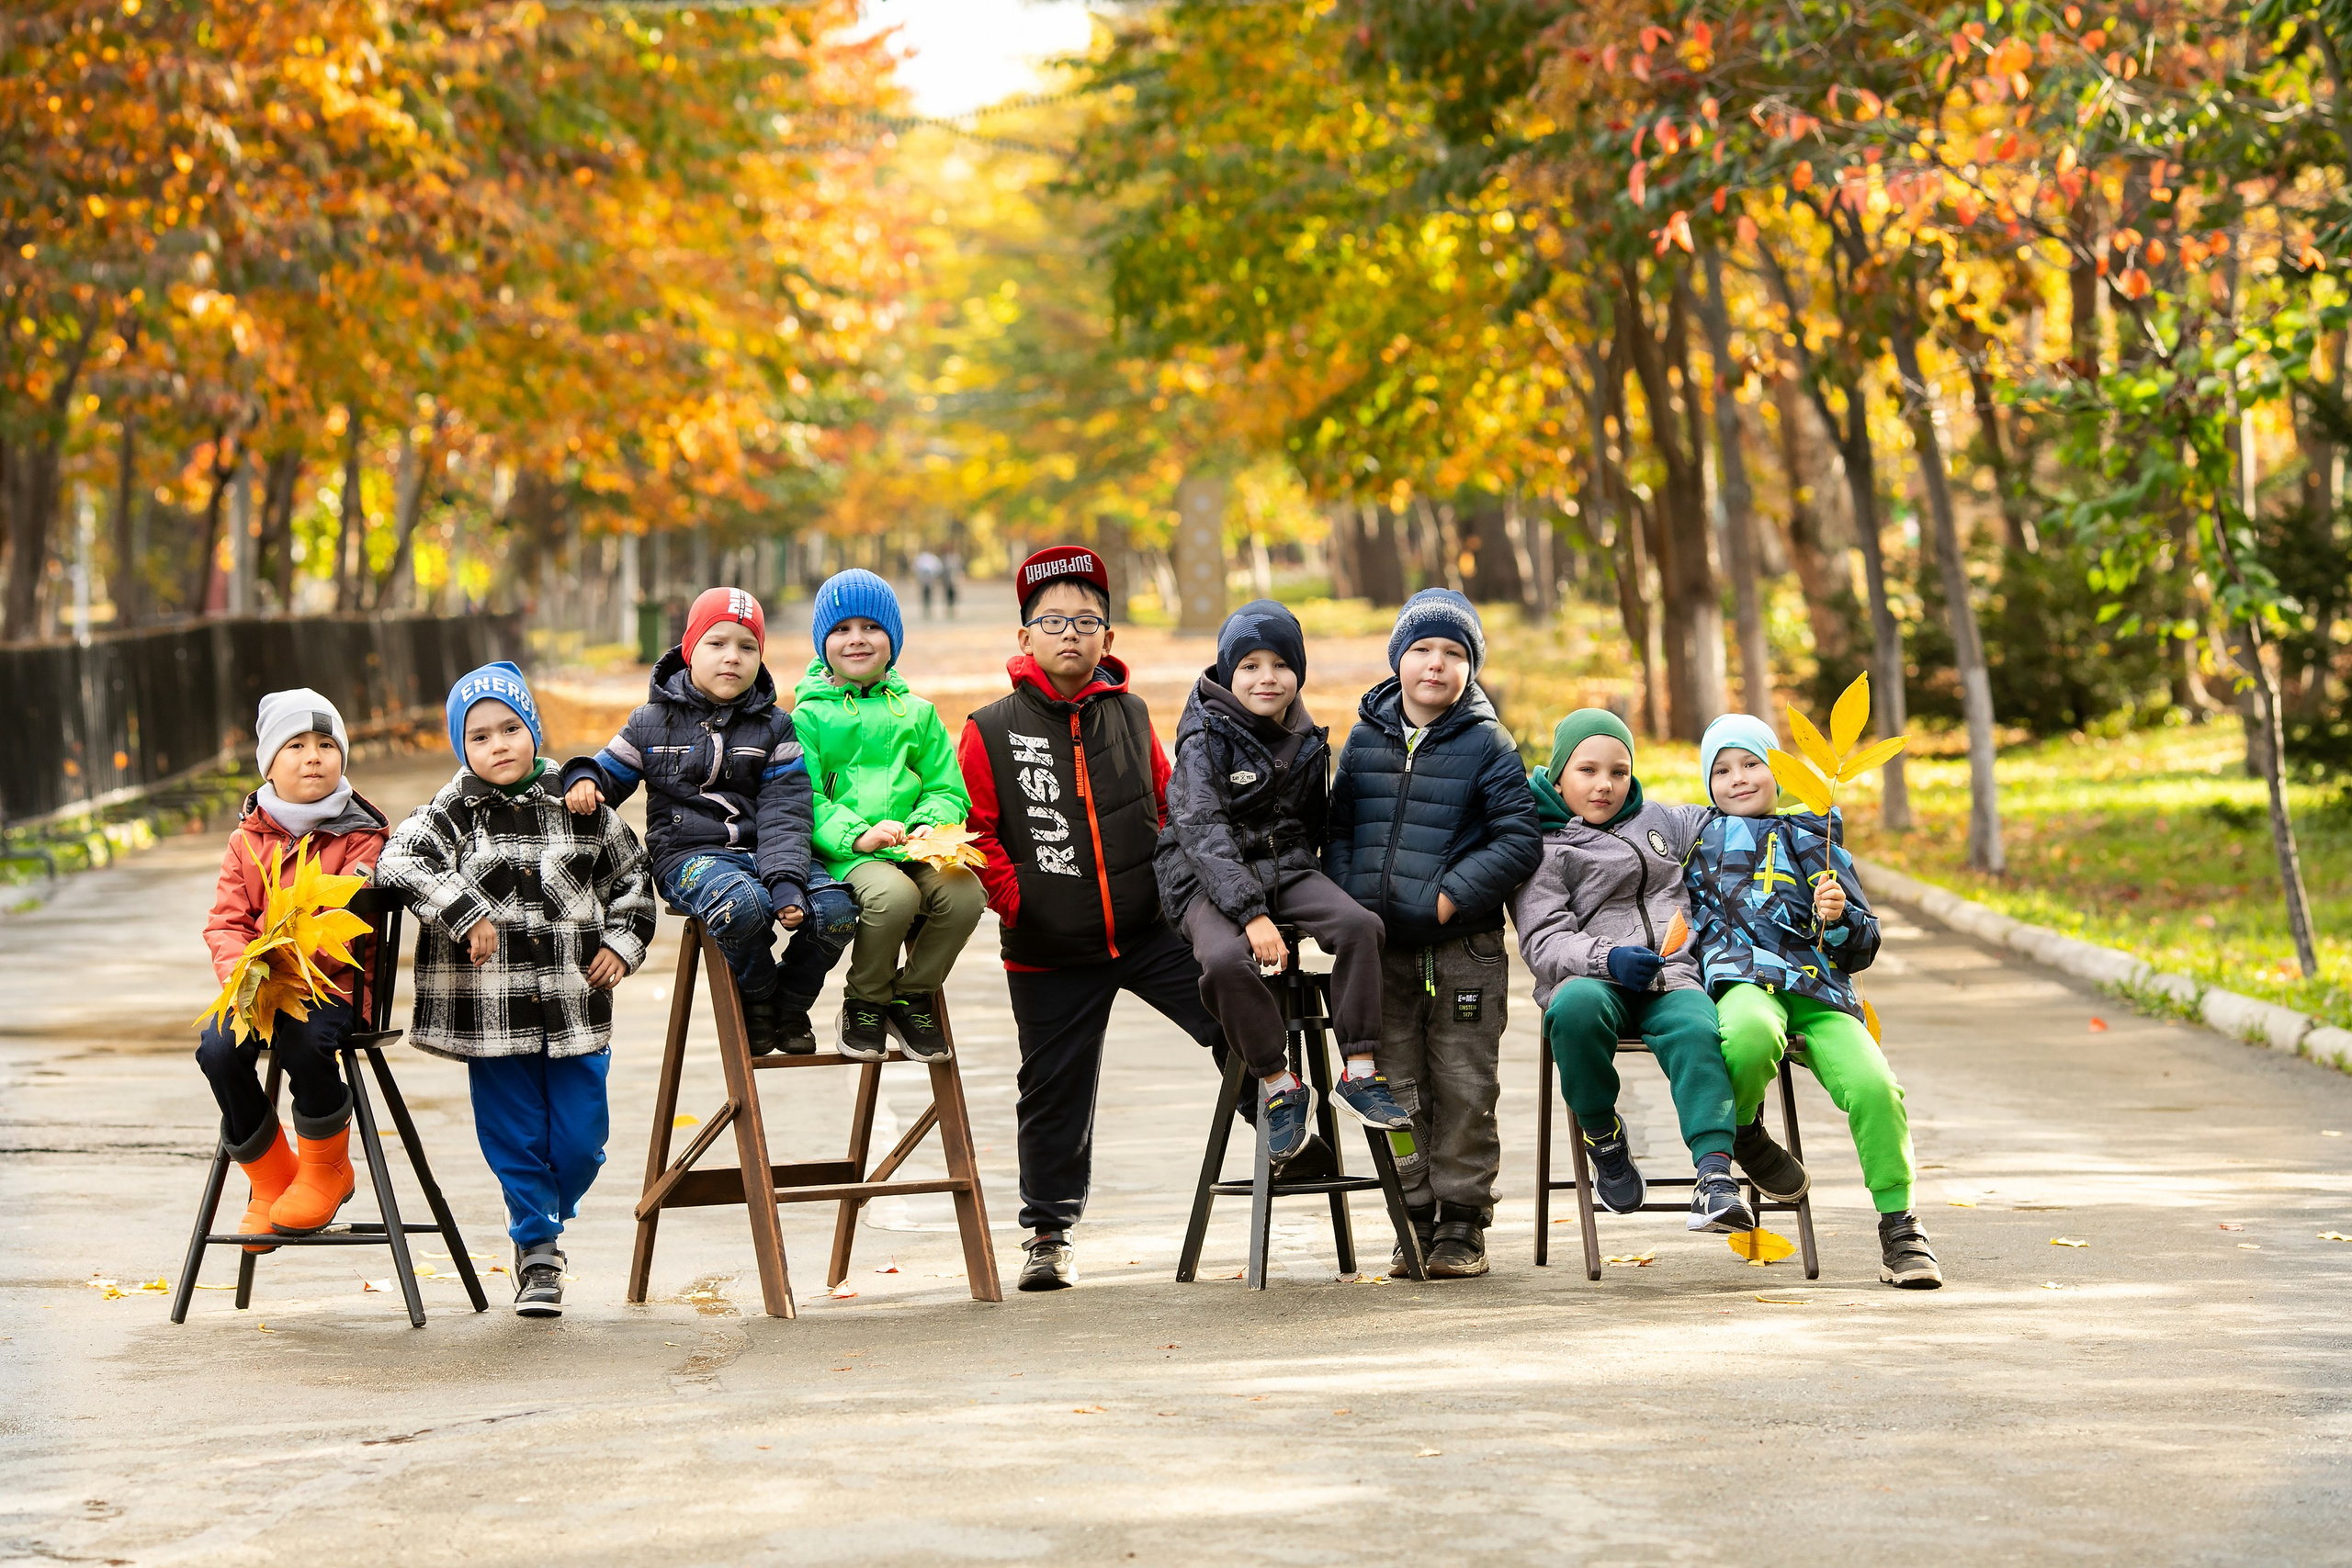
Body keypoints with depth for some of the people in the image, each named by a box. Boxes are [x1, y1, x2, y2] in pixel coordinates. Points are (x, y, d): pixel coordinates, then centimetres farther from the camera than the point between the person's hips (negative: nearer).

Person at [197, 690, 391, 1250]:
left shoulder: (360, 836, 0)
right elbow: (226, 922, 6)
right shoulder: (249, 838, 11)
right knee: (218, 1048, -24)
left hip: (334, 980, -4)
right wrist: (241, 973, -16)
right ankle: (270, 1179, -2)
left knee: (303, 1043, -34)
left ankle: (326, 1172, -7)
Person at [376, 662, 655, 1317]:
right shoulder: (452, 812, -2)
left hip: (575, 1004, 2)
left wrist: (621, 943, 6)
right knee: (514, 1138, 3)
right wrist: (466, 914, -24)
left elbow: (631, 875, 18)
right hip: (492, 1010, -2)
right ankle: (537, 1250, 19)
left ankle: (543, 1221, 31)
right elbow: (401, 860, -18)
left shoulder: (580, 808, 5)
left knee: (580, 1137, 4)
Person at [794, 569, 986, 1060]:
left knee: (965, 894, -27)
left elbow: (948, 789, 15)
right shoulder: (809, 716, 6)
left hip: (912, 849, 4)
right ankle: (865, 1003, -8)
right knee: (894, 894, -36)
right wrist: (856, 834, -20)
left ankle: (913, 997, 0)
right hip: (842, 854, -4)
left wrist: (930, 826, -9)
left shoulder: (917, 714, 18)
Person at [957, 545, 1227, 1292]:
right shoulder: (991, 732, -4)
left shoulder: (1131, 716, 6)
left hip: (1148, 929, 2)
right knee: (1055, 1091, 6)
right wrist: (1013, 901, -10)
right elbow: (972, 831, -3)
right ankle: (1048, 1233, 18)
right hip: (1050, 951, -2)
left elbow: (1170, 804, 17)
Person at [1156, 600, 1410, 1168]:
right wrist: (1252, 912, -29)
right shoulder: (1205, 742, -9)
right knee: (1225, 960, -35)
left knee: (1360, 925, -24)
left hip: (1287, 867, 5)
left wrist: (1324, 885, 12)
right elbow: (1202, 831, -19)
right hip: (1211, 879, -5)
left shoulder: (1307, 743, 10)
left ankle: (1360, 1072, -16)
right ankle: (1281, 1087, -19)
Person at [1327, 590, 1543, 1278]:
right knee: (1400, 1088, 8)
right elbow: (1337, 826, 16)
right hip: (1381, 949, 3)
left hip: (1464, 945, -3)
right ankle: (1414, 1218, 16)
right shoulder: (1366, 739, 9)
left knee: (1464, 1087, 0)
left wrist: (1451, 898, -15)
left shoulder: (1486, 745, -3)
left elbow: (1519, 838, -7)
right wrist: (1348, 898, 0)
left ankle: (1462, 1222, 8)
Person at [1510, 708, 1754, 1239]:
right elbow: (1544, 942, -5)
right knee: (1577, 1008, -40)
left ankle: (1714, 1173, -46)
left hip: (1671, 976, 3)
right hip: (1589, 978, -3)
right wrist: (1607, 958, -24)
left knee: (1698, 1032, -33)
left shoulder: (1658, 820, 24)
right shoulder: (1542, 849, 7)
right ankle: (1603, 1138, -16)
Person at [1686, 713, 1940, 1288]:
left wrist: (1840, 917, -3)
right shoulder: (1699, 836, 23)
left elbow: (1864, 946, 18)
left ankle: (1898, 1225, -12)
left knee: (1873, 1085, -29)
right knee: (1750, 1036, -42)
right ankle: (1742, 1132, -8)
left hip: (1820, 989, 1)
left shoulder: (1812, 839, 23)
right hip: (1745, 981, -1)